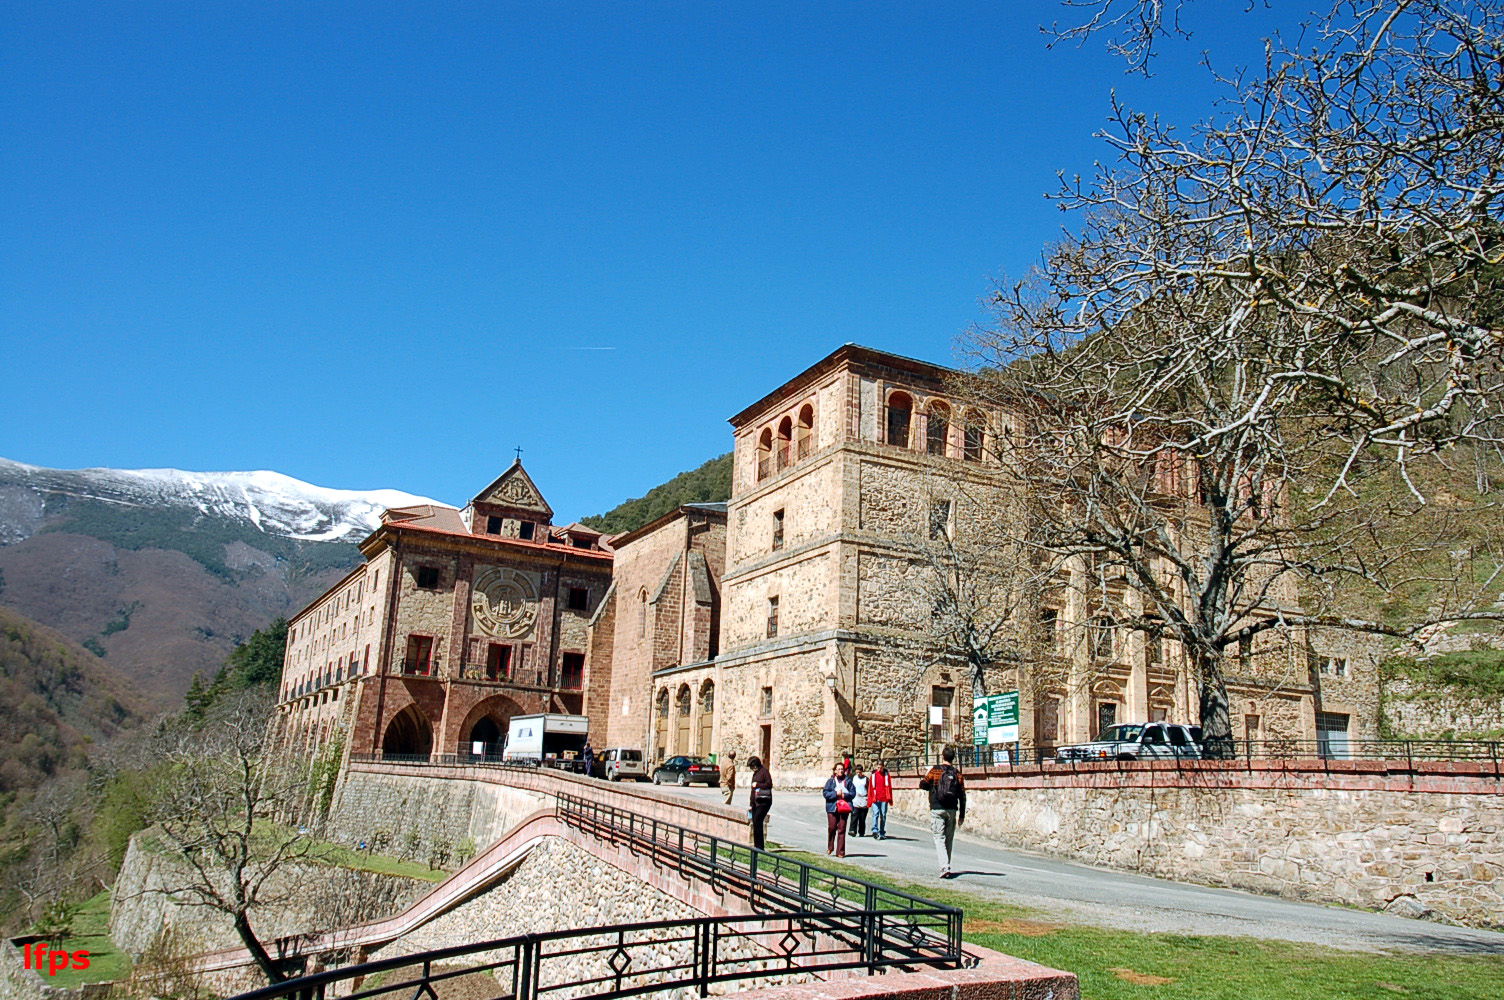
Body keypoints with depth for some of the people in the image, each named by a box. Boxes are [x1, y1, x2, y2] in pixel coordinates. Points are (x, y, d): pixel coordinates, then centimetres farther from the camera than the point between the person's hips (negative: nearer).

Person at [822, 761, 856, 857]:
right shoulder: (830, 781, 5)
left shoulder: (848, 781, 8)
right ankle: (830, 847, 21)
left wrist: (844, 795, -10)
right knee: (832, 828, -2)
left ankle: (840, 851, 3)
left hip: (844, 807, 1)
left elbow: (853, 793, 6)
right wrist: (836, 794, -12)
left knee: (842, 829, -1)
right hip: (832, 807, -1)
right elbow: (826, 793, -2)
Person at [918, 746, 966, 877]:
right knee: (949, 840, 14)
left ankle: (944, 867, -19)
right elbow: (962, 796, 6)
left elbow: (922, 784, -1)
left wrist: (925, 775, 20)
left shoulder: (935, 770, -4)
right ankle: (946, 866, 21)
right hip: (952, 811, 3)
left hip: (937, 809, -3)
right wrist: (962, 815, 12)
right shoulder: (957, 774, 5)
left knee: (939, 839, -5)